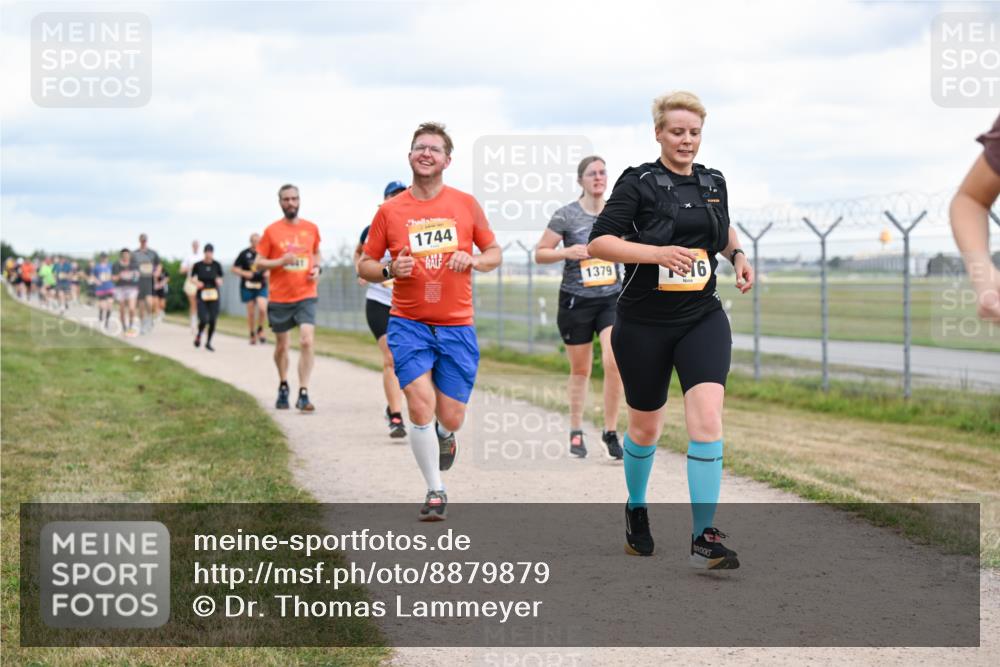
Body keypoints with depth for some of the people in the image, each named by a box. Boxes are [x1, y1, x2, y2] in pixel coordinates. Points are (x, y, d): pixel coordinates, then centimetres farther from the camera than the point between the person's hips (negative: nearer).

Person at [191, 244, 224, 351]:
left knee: (212, 320, -3)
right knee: (203, 320, -13)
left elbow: (220, 280, 10)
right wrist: (197, 283, -13)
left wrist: (219, 282, -12)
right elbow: (193, 278, 7)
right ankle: (198, 335, 19)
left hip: (214, 295, 2)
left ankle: (208, 342, 16)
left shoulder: (217, 265, 1)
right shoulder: (198, 265, -3)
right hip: (202, 295, -2)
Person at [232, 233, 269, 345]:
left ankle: (260, 330, 5)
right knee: (251, 312, 4)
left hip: (261, 286, 0)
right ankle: (252, 334, 22)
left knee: (262, 308, -19)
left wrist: (268, 273, -4)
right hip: (248, 286, 0)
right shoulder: (244, 254, -3)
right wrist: (244, 273, -13)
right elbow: (234, 268, 3)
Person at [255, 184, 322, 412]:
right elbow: (259, 262, 1)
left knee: (307, 342, -16)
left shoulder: (311, 228, 6)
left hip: (306, 296, 0)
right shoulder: (271, 231, 0)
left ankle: (303, 394, -14)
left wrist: (317, 268, 1)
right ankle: (283, 387, 34)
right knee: (282, 346, 10)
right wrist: (281, 261, -16)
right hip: (279, 297, 0)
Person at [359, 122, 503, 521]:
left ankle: (444, 436, 40)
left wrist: (472, 261, -11)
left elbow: (494, 253, 11)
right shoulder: (390, 211, 0)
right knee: (421, 406, -15)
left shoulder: (466, 204, 3)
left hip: (456, 327, 1)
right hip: (409, 324, -1)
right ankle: (435, 491, 2)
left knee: (451, 418, 1)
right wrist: (389, 270, -15)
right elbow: (364, 266, 7)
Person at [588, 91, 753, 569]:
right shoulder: (638, 183, -8)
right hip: (644, 324, -2)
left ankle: (704, 538, -15)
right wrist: (658, 252, -29)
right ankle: (636, 510, 41)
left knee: (707, 415, -17)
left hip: (702, 319, 2)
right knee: (646, 426, 13)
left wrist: (737, 254, 7)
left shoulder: (714, 183, 7)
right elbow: (598, 242, -17)